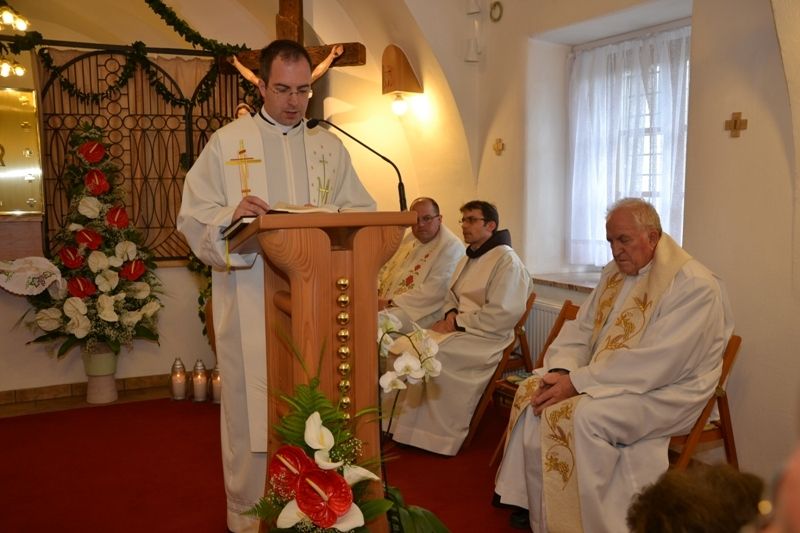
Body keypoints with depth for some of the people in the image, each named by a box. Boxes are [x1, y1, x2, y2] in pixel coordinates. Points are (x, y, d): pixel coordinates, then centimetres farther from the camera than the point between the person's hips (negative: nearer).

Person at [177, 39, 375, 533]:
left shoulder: (330, 146, 12)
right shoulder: (227, 142, 4)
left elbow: (362, 211, 10)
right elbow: (195, 218, -2)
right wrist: (232, 217, -22)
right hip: (251, 302, -2)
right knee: (253, 405, 3)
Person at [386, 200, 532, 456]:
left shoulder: (506, 260, -10)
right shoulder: (468, 258, 19)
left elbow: (503, 314, -19)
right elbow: (451, 296, 23)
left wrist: (459, 323, -16)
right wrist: (450, 313, -1)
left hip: (487, 338, -8)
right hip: (458, 327, 8)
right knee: (404, 346, -13)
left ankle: (437, 437, -12)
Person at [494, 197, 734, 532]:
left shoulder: (694, 286, -19)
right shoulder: (615, 273, 7)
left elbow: (656, 364, -27)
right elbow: (580, 329, 8)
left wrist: (578, 382, -27)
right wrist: (561, 370, -13)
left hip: (665, 391, -8)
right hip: (605, 379, 8)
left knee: (587, 415, -32)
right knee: (530, 391, -7)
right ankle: (535, 506, 3)